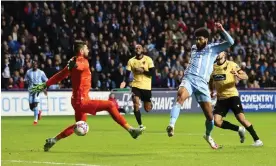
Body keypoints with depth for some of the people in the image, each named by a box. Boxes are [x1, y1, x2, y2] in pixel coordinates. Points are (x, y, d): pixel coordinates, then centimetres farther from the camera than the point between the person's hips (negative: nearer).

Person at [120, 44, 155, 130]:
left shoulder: (148, 59, -3)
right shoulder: (131, 61, 2)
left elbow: (152, 73, -7)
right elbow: (127, 74, 0)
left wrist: (143, 71, -20)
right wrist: (125, 82, -18)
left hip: (146, 86, -1)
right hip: (136, 85, 1)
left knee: (147, 109, 7)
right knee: (136, 105, -19)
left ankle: (149, 103, 46)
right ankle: (140, 125, -10)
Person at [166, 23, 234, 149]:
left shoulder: (213, 48, 10)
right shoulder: (193, 48, 22)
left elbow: (230, 42, -1)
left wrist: (222, 30, -13)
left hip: (202, 83, -1)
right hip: (189, 79, 1)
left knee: (210, 116, 0)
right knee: (180, 97, -34)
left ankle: (208, 136, 31)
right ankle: (171, 126, -51)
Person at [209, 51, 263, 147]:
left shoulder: (231, 65, -6)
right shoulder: (213, 67, 8)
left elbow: (245, 76, -11)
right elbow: (211, 81, 25)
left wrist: (238, 75, -32)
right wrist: (212, 91, 7)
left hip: (232, 95, -5)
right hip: (221, 98, 5)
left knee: (241, 118, -17)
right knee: (216, 121, -9)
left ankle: (257, 140, -5)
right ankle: (239, 130, 12)